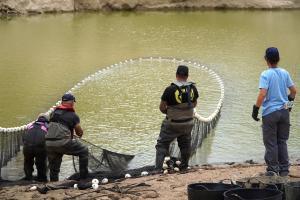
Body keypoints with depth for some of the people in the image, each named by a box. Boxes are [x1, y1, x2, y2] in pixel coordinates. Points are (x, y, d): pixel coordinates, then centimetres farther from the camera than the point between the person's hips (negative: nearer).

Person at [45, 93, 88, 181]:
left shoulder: (54, 113, 20)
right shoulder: (73, 116, 6)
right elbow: (80, 133, 13)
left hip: (48, 143, 5)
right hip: (62, 142, -5)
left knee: (53, 169, 20)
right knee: (84, 151, 13)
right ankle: (84, 177, 13)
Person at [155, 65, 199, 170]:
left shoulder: (170, 90, -21)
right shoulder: (192, 88, -7)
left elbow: (162, 108, -13)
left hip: (172, 124, -4)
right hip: (188, 123, 4)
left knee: (162, 145, 7)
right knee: (185, 145, 22)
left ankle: (158, 169, -1)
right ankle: (184, 168, 33)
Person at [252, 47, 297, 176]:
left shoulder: (265, 75, -14)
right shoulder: (285, 73, 3)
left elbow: (262, 94, -21)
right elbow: (293, 90, 10)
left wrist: (255, 109, -13)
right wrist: (290, 101, 28)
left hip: (270, 113, -5)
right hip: (284, 111, 5)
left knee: (271, 143, 4)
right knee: (282, 141, 14)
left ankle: (273, 169, 7)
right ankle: (284, 169, 16)